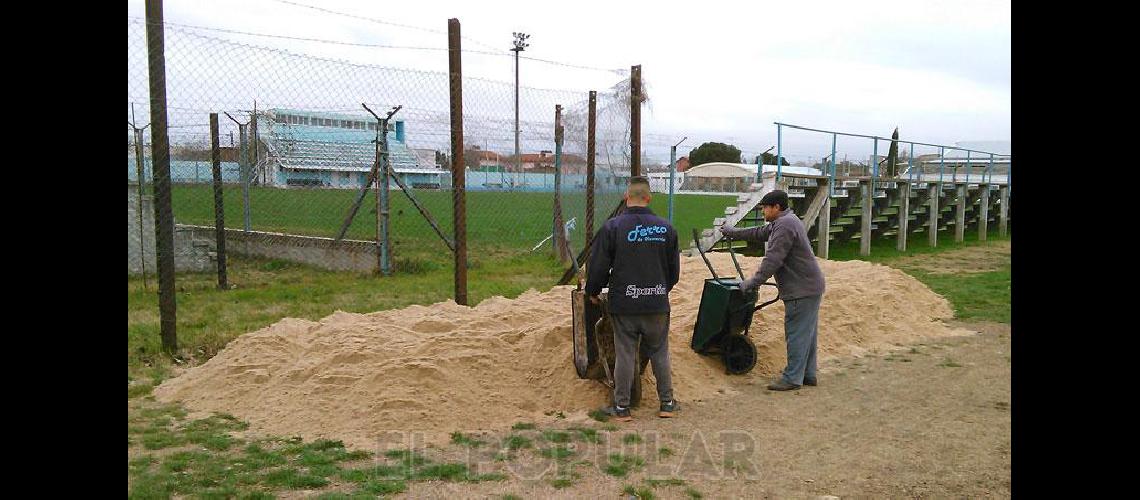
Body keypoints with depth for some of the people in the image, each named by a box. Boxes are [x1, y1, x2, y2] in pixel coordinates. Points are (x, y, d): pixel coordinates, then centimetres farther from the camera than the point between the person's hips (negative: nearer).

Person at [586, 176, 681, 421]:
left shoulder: (612, 227, -9)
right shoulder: (666, 228, 1)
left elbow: (598, 266, -5)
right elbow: (674, 269, 11)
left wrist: (593, 292, 13)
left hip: (624, 304, -2)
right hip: (658, 304, 2)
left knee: (625, 355, 6)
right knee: (660, 354, 14)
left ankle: (621, 407, 14)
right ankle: (667, 403, 22)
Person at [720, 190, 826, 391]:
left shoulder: (785, 226, -19)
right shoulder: (784, 222, 16)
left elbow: (772, 259, -24)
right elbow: (759, 233, 30)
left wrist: (754, 282, -20)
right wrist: (734, 233, 37)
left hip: (801, 290, -11)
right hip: (809, 286, 11)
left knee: (797, 333, -5)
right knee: (807, 333, 15)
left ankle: (792, 378, 0)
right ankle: (808, 374, 22)